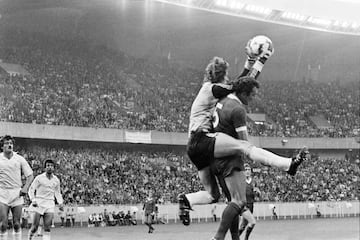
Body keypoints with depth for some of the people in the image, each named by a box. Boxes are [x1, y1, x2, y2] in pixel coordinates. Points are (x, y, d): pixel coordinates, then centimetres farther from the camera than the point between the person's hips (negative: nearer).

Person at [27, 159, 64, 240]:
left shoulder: (56, 180, 9)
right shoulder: (39, 178, -2)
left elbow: (57, 193, 22)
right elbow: (31, 189, 1)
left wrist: (60, 203, 8)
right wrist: (33, 200, -13)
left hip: (50, 204, 3)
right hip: (39, 203, -3)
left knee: (47, 228, -8)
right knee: (34, 227, -4)